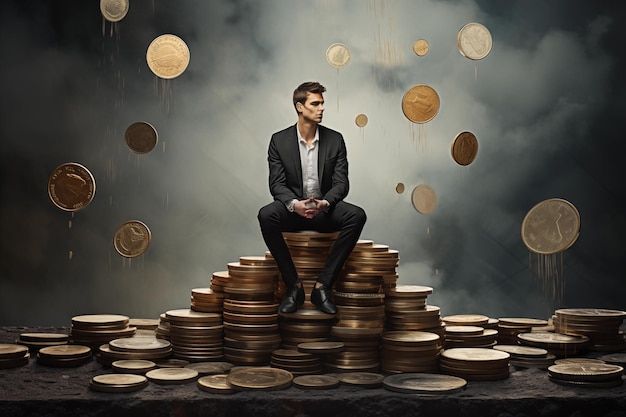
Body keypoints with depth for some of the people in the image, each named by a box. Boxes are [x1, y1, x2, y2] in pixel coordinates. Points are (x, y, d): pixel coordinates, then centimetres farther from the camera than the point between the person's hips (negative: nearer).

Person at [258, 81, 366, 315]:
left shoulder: (335, 140, 2)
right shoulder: (279, 140, -1)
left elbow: (341, 183, -4)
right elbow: (277, 183, -6)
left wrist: (324, 203, -26)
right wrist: (295, 204, -28)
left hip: (325, 210, 1)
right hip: (293, 208, -1)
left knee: (357, 215, -30)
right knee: (266, 215, -34)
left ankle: (323, 286, -25)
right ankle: (293, 286, -22)